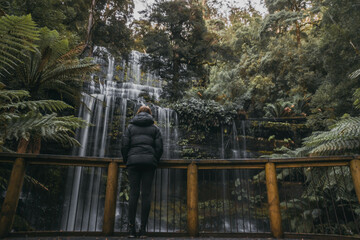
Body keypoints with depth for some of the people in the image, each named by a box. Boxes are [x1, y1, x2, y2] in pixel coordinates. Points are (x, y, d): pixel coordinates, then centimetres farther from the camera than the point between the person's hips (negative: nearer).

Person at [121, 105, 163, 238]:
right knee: (146, 194, 0)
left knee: (133, 193, 1)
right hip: (149, 162, 0)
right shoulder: (154, 128, 12)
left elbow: (124, 145, 5)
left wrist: (126, 161, 15)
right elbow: (159, 147, 4)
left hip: (133, 160, 0)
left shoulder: (131, 126, 12)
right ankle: (143, 229, 2)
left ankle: (131, 228, 2)